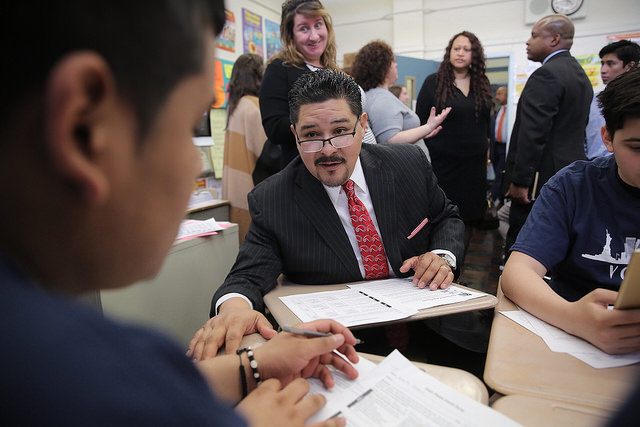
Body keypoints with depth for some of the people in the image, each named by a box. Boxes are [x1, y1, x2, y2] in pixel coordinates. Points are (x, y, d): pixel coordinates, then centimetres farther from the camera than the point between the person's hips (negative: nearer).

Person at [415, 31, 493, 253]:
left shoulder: (482, 84, 9)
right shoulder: (434, 82, -3)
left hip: (474, 164, 4)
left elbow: (486, 122, 17)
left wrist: (486, 154, 15)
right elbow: (420, 122, -3)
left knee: (469, 218, 8)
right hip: (442, 163, -4)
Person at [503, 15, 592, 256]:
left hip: (542, 177, -10)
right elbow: (577, 128, 21)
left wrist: (520, 180, -18)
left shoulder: (547, 75, -14)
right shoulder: (580, 75, 18)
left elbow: (533, 133, -21)